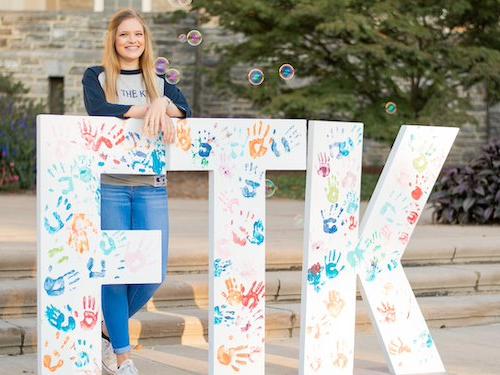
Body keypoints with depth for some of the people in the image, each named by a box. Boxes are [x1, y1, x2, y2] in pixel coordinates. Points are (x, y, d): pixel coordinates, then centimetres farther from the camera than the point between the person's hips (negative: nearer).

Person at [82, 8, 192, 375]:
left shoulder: (159, 81, 16)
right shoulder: (96, 77, 7)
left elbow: (185, 108, -3)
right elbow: (99, 110, -13)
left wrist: (162, 104, -24)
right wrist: (148, 109, -19)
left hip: (152, 188, 3)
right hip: (109, 185, -3)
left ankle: (110, 328, 24)